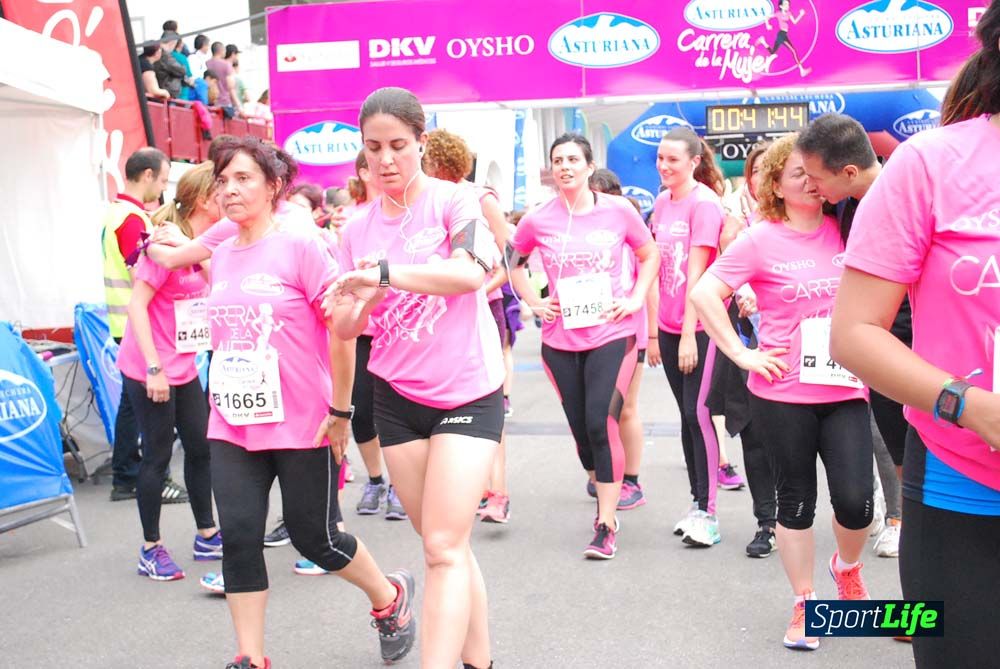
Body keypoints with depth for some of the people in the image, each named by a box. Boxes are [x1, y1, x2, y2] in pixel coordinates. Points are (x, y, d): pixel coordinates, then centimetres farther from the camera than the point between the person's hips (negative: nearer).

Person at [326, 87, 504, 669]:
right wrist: (363, 303, -17)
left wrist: (385, 273, -36)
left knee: (444, 547, -14)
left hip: (469, 392, -4)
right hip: (397, 397, 5)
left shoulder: (453, 201, -7)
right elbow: (346, 327, 5)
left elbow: (472, 272, -26)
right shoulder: (359, 229, 6)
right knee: (445, 546, 11)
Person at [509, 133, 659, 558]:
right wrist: (534, 302, 4)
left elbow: (650, 256, 11)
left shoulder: (618, 211, -3)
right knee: (581, 428, 9)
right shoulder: (538, 220, 0)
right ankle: (605, 494, 34)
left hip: (611, 334, -3)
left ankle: (605, 526, -7)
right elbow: (514, 262, 17)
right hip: (560, 340, 3)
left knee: (601, 423, -14)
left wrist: (636, 299, -1)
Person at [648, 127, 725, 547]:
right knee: (687, 414, 12)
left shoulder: (704, 203, -11)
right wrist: (655, 330, 13)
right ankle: (696, 504, 20)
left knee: (698, 413, -8)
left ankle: (708, 513, -1)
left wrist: (689, 333, -16)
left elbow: (697, 272, -15)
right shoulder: (662, 202, 11)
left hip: (700, 325, -7)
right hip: (669, 327, 7)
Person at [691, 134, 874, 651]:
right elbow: (704, 293, -12)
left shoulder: (845, 230, 5)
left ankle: (847, 569, 29)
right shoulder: (762, 240, -7)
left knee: (855, 501, -4)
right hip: (783, 395, -3)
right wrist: (741, 354, -13)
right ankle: (803, 604, 24)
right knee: (796, 500, 7)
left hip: (845, 391, 3)